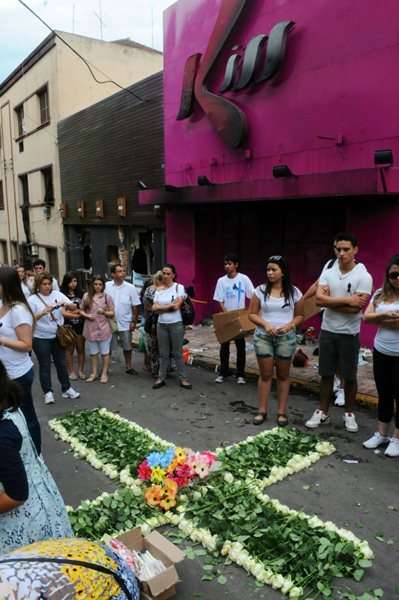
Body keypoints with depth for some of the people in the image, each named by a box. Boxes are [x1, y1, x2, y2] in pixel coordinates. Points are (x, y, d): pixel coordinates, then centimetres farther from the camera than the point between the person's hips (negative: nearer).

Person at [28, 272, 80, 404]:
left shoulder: (58, 294, 1)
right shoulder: (33, 299, -9)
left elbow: (73, 307, 0)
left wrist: (66, 304, -21)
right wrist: (44, 312, -30)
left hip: (58, 336, 3)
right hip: (41, 339, -3)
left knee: (62, 363, 13)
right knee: (45, 366, 7)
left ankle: (66, 389, 26)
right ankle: (48, 392, 20)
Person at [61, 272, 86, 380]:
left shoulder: (81, 294, 5)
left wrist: (77, 311, -9)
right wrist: (78, 314, -10)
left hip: (80, 325, 3)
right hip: (69, 326, -3)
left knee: (81, 349, 9)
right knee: (70, 349, 8)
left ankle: (81, 370, 20)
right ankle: (71, 371, 19)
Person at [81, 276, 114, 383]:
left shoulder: (107, 297, -2)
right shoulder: (86, 296, 3)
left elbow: (112, 314, -1)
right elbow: (81, 310, 8)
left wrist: (104, 312, -19)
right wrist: (86, 315, -12)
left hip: (104, 328, -2)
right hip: (90, 329, 2)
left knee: (104, 352, 6)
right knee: (93, 352, 14)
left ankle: (104, 373, 17)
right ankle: (94, 373, 25)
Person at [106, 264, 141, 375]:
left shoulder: (130, 288, -4)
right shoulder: (106, 286, -5)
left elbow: (135, 306, -1)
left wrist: (134, 322, -4)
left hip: (125, 323, 1)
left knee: (127, 346, 13)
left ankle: (128, 366, 28)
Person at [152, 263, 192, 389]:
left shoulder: (179, 287, -3)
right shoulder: (158, 290, 9)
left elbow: (176, 306, -13)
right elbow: (154, 308, -1)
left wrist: (161, 307, -5)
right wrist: (170, 305, -10)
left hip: (176, 324, -3)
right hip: (161, 325, 3)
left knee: (177, 353, 1)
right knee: (163, 353, 9)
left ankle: (183, 378, 10)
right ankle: (161, 378, 17)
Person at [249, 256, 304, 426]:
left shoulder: (294, 292, -1)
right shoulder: (260, 290, -1)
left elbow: (300, 315, 6)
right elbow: (252, 314, 1)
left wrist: (290, 325, -14)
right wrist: (265, 324, -16)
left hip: (286, 337, 0)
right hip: (263, 336, 0)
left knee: (283, 375, 9)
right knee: (265, 374, 6)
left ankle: (282, 412, 19)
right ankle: (262, 410, 17)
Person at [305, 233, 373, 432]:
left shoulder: (363, 277, -10)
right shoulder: (328, 273, 0)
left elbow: (355, 308, -19)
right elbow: (319, 299, -14)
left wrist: (330, 301, -12)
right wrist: (346, 299, -20)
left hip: (349, 334, -3)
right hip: (327, 331, 3)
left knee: (349, 376, 10)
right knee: (326, 374, 12)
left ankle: (349, 414, 27)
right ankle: (322, 412, 24)